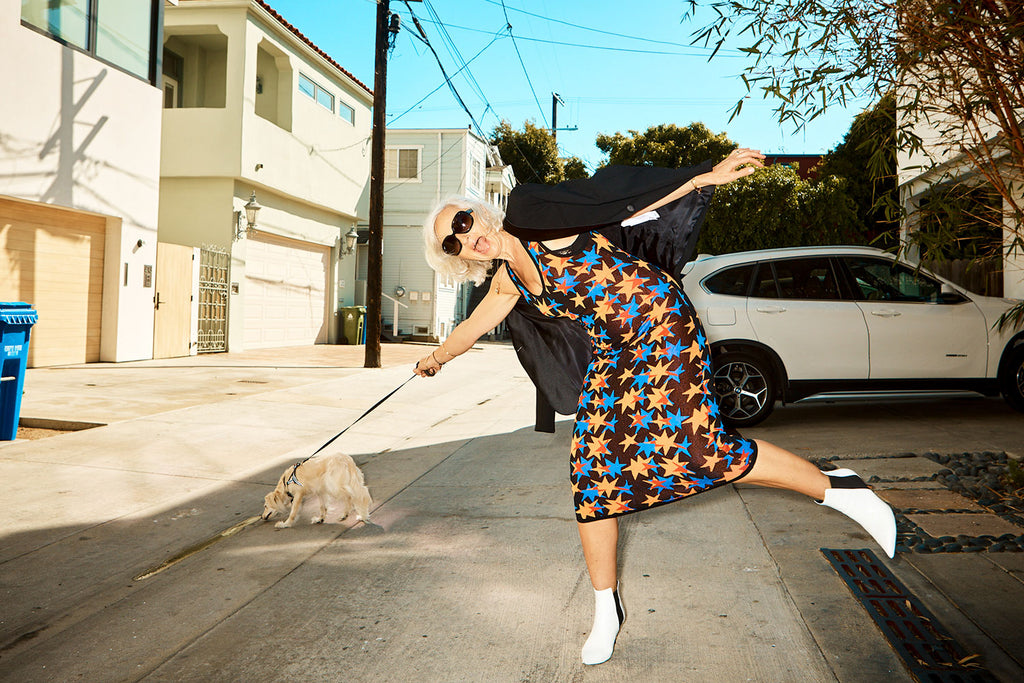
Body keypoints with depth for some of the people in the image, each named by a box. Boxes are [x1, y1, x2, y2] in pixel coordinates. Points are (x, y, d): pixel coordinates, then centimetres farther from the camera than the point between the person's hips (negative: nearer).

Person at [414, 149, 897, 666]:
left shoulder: (531, 214, -8)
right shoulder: (507, 282, 10)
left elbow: (622, 195, -10)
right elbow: (471, 328, 29)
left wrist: (706, 176, -15)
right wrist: (437, 358, 45)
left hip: (659, 323, -7)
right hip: (610, 356, 7)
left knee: (693, 445, -21)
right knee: (592, 469, 2)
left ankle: (836, 491, -5)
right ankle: (606, 611, 17)